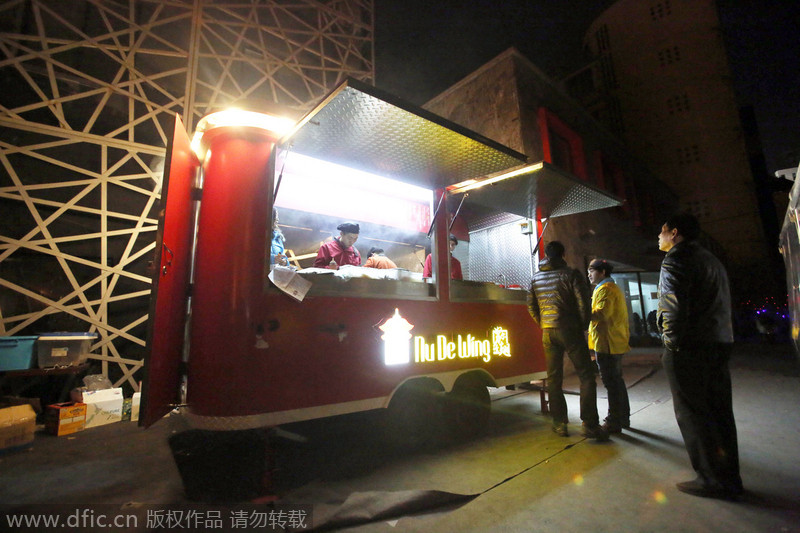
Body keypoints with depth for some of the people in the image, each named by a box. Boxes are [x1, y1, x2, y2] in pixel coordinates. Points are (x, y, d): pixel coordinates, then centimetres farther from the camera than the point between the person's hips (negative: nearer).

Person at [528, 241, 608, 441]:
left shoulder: (536, 278, 9)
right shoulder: (571, 274, -6)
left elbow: (531, 306, 12)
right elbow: (583, 303, -10)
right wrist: (583, 326, 3)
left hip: (548, 332, 5)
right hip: (570, 330, -4)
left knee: (554, 378, 10)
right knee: (586, 376, 4)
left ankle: (559, 423, 16)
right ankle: (590, 424, 2)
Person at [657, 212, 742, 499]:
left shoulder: (676, 257, -9)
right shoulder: (710, 259, 21)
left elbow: (673, 303, -20)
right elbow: (721, 303, 20)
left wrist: (672, 340, -12)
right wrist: (718, 339, 19)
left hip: (689, 347, -9)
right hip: (719, 344, 9)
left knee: (692, 414, 0)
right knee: (719, 413, 13)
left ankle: (712, 480, 6)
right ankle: (729, 478, 22)